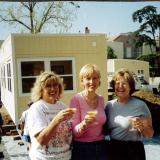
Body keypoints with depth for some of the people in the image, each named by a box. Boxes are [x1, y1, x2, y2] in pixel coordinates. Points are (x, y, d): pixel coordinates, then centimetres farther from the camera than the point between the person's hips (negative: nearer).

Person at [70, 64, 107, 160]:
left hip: (101, 147, 4)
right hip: (82, 148, -4)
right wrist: (84, 123, -32)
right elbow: (75, 132, -14)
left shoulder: (101, 99, 1)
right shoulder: (76, 99, -14)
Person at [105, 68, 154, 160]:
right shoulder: (110, 105, 2)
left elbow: (149, 134, -5)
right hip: (112, 149, 4)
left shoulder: (140, 105, -10)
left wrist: (141, 126, -24)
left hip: (133, 150, -3)